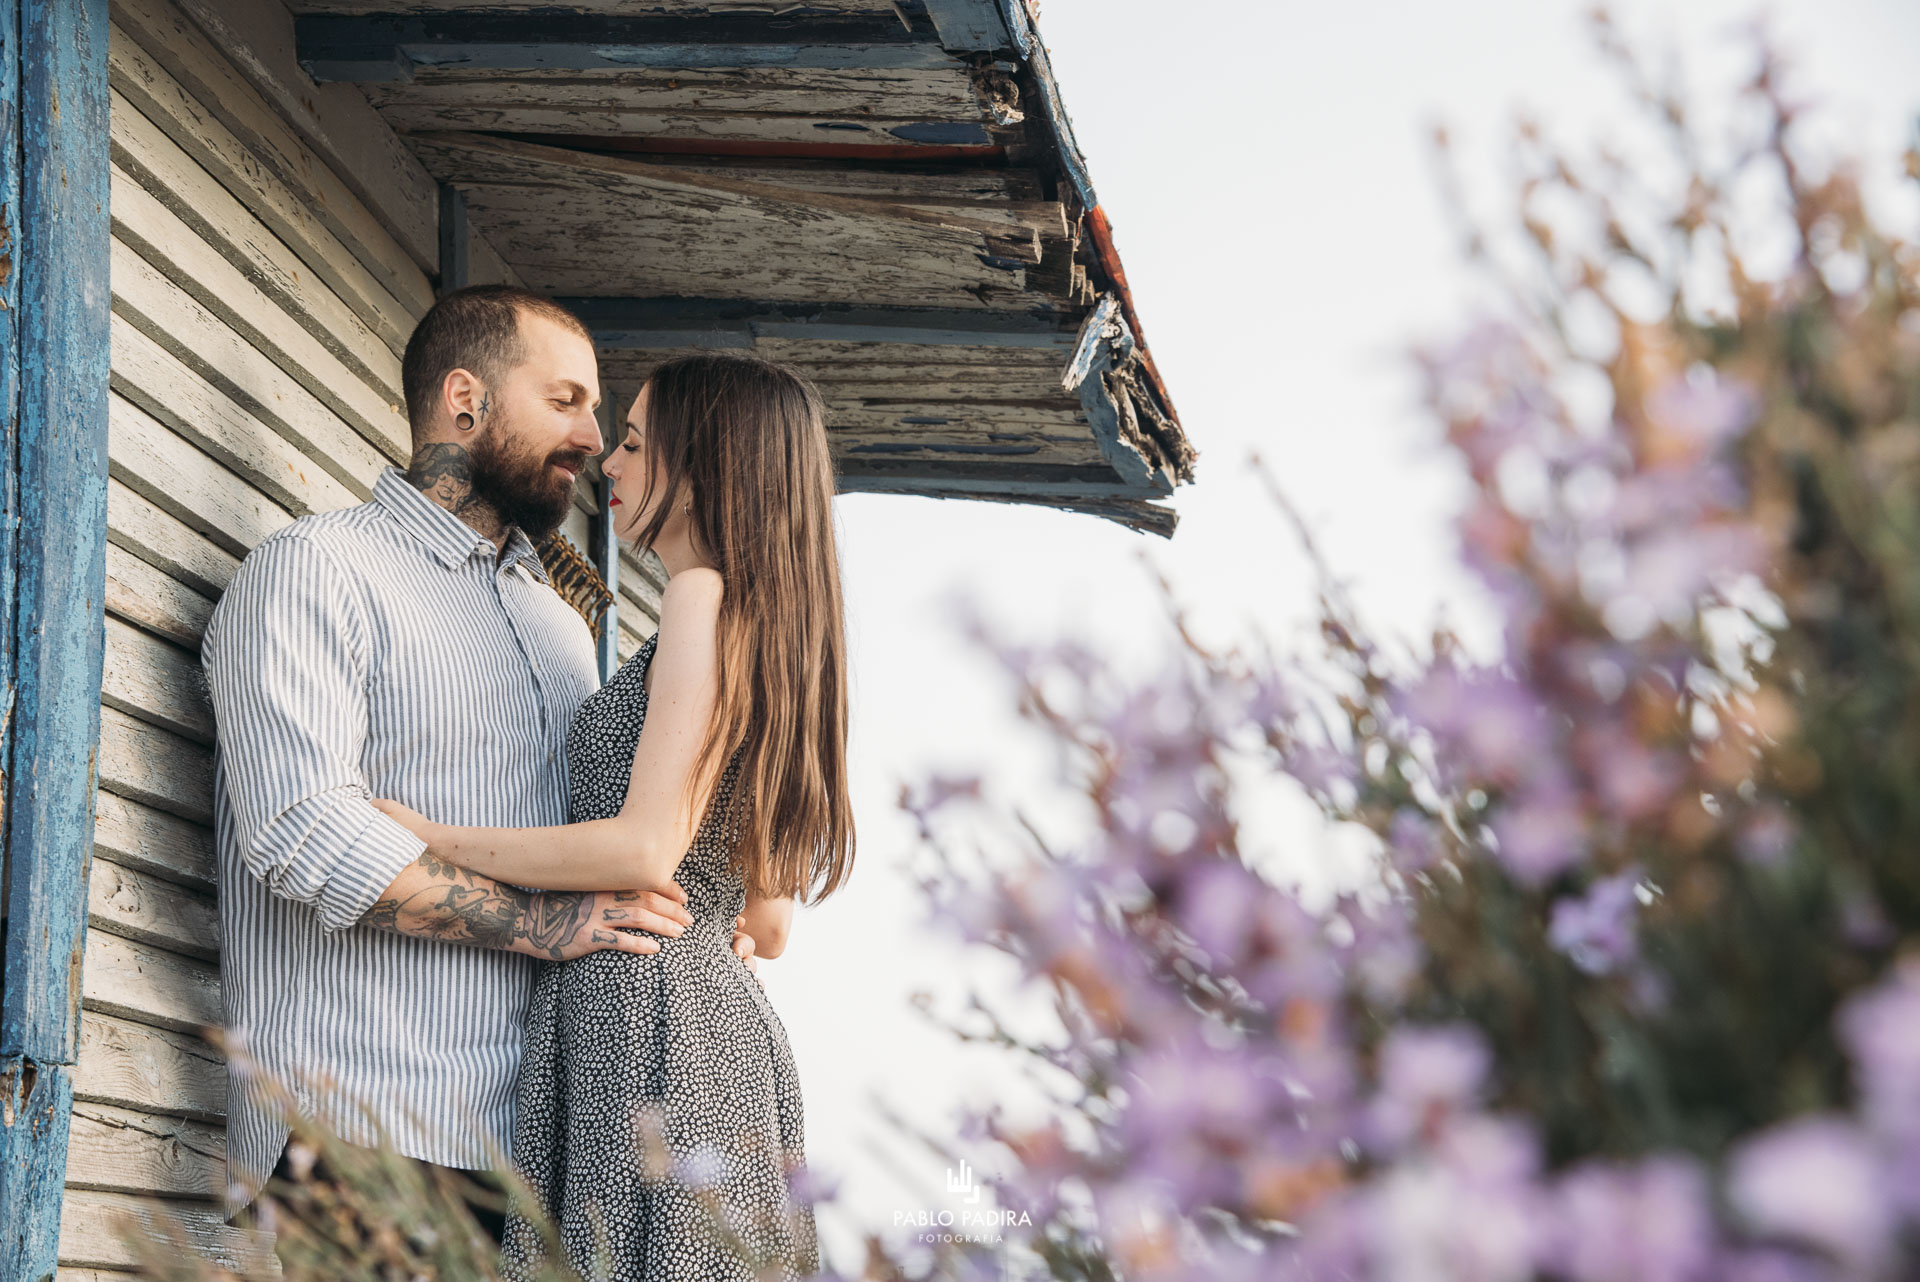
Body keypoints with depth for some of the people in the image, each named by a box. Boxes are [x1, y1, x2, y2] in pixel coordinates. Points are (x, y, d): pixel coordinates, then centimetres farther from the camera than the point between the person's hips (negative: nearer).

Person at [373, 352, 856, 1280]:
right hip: (723, 1019, 9)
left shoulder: (706, 595, -6)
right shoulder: (771, 624, 21)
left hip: (647, 1018, -9)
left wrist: (429, 837, -8)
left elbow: (645, 850, -15)